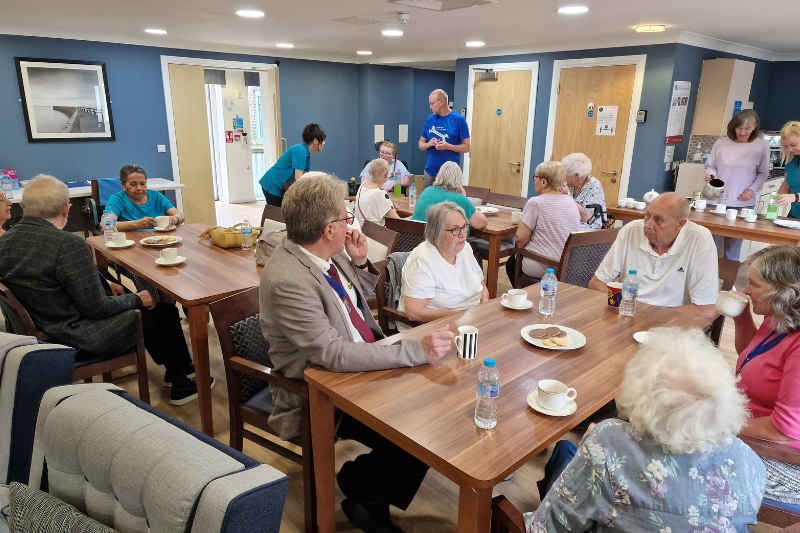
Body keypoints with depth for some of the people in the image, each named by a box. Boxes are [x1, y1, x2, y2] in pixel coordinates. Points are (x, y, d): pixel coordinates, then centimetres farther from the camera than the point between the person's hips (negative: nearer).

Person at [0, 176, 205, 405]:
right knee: (165, 311, 8)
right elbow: (96, 308, -23)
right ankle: (180, 385, 25)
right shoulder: (67, 244, -27)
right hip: (84, 338, -9)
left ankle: (174, 368, 38)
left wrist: (104, 286, 16)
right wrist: (137, 300, -6)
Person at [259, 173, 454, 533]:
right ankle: (365, 497, 12)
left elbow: (360, 297, 17)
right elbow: (334, 354, -30)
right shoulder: (287, 281, -26)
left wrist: (360, 262, -4)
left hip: (364, 362, 8)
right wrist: (417, 350, -31)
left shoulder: (326, 253, -1)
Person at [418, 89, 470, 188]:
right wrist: (429, 144, -8)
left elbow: (466, 147, -3)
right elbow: (421, 144, 14)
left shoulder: (459, 120, -3)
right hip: (430, 172, 4)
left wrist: (448, 146, -18)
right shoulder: (430, 119, 10)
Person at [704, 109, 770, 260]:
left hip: (743, 204, 0)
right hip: (717, 199, 0)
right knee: (712, 243, 4)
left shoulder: (762, 146, 1)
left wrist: (753, 189, -8)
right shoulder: (721, 143, -1)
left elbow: (763, 173, 7)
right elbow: (710, 166, 9)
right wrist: (710, 174, -12)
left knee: (734, 246, 6)